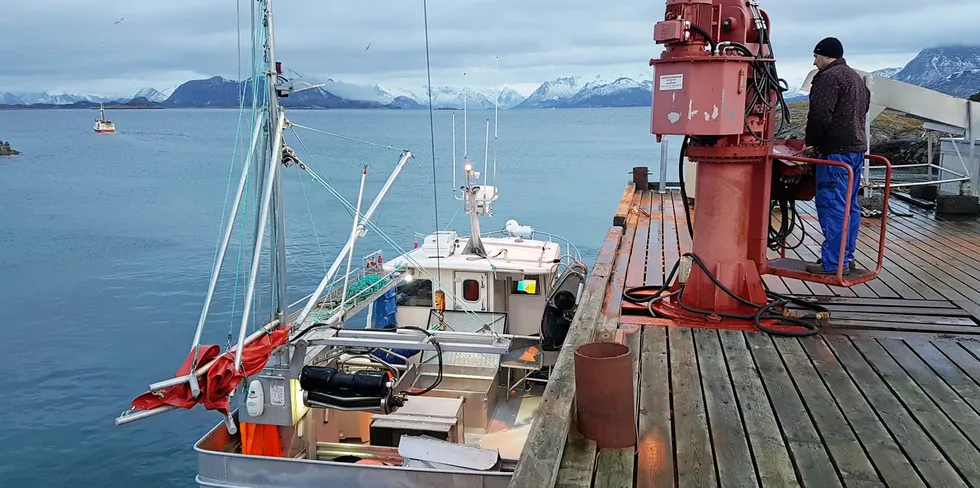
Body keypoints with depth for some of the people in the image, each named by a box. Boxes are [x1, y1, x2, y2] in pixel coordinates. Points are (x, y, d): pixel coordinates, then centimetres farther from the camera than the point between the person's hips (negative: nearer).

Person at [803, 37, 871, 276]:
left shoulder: (828, 77, -11)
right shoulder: (857, 78, 22)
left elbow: (820, 115, -19)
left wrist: (811, 142, -4)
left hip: (836, 150, -10)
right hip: (857, 147, 10)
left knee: (832, 205, -9)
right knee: (849, 205, 13)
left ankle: (833, 263, -8)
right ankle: (847, 257, 19)